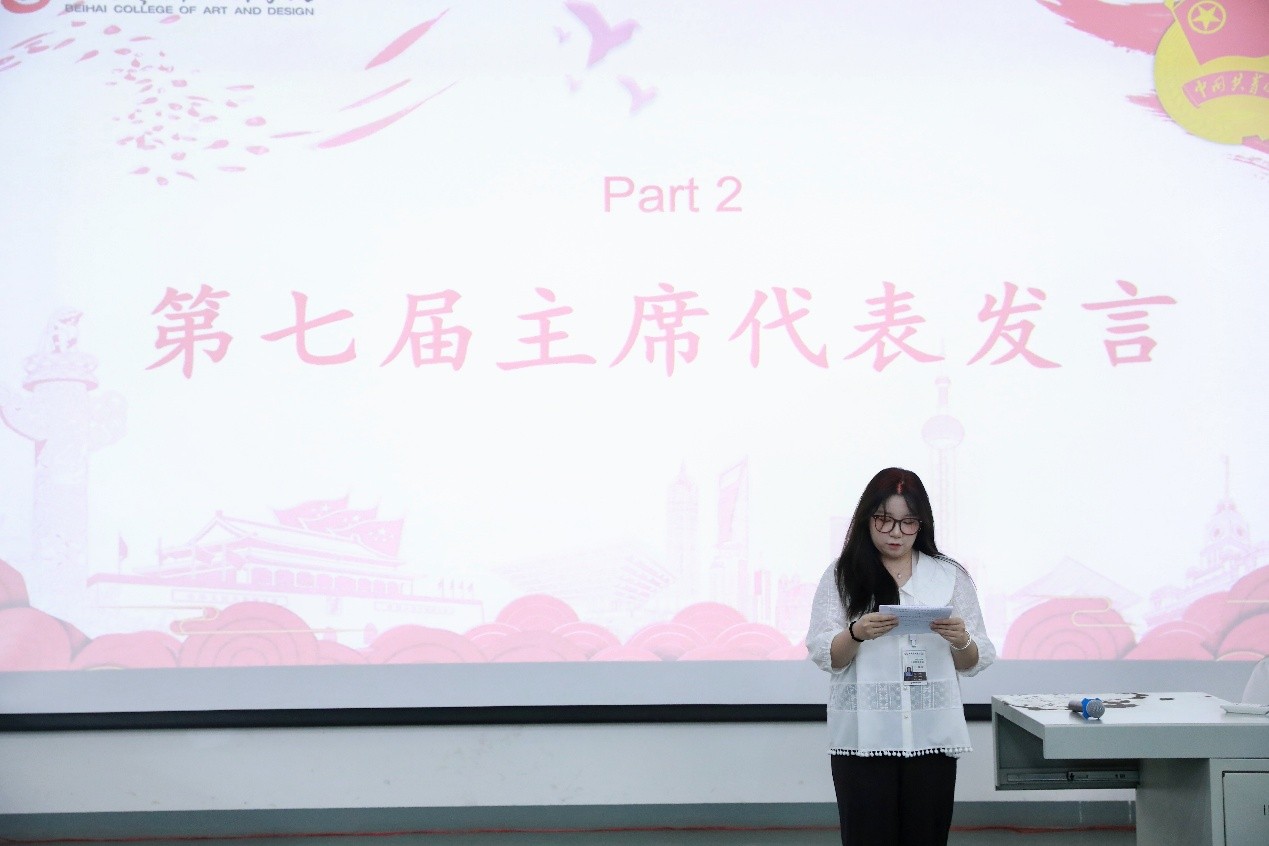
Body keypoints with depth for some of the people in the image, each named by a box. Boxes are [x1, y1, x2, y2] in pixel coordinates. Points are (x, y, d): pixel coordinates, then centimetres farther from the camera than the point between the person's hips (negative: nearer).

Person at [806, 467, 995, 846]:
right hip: (863, 738, -1)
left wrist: (961, 641, -14)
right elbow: (824, 655, -1)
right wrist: (857, 633, -21)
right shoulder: (841, 576, 4)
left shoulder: (951, 576, 8)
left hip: (931, 737, 1)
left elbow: (974, 663, 8)